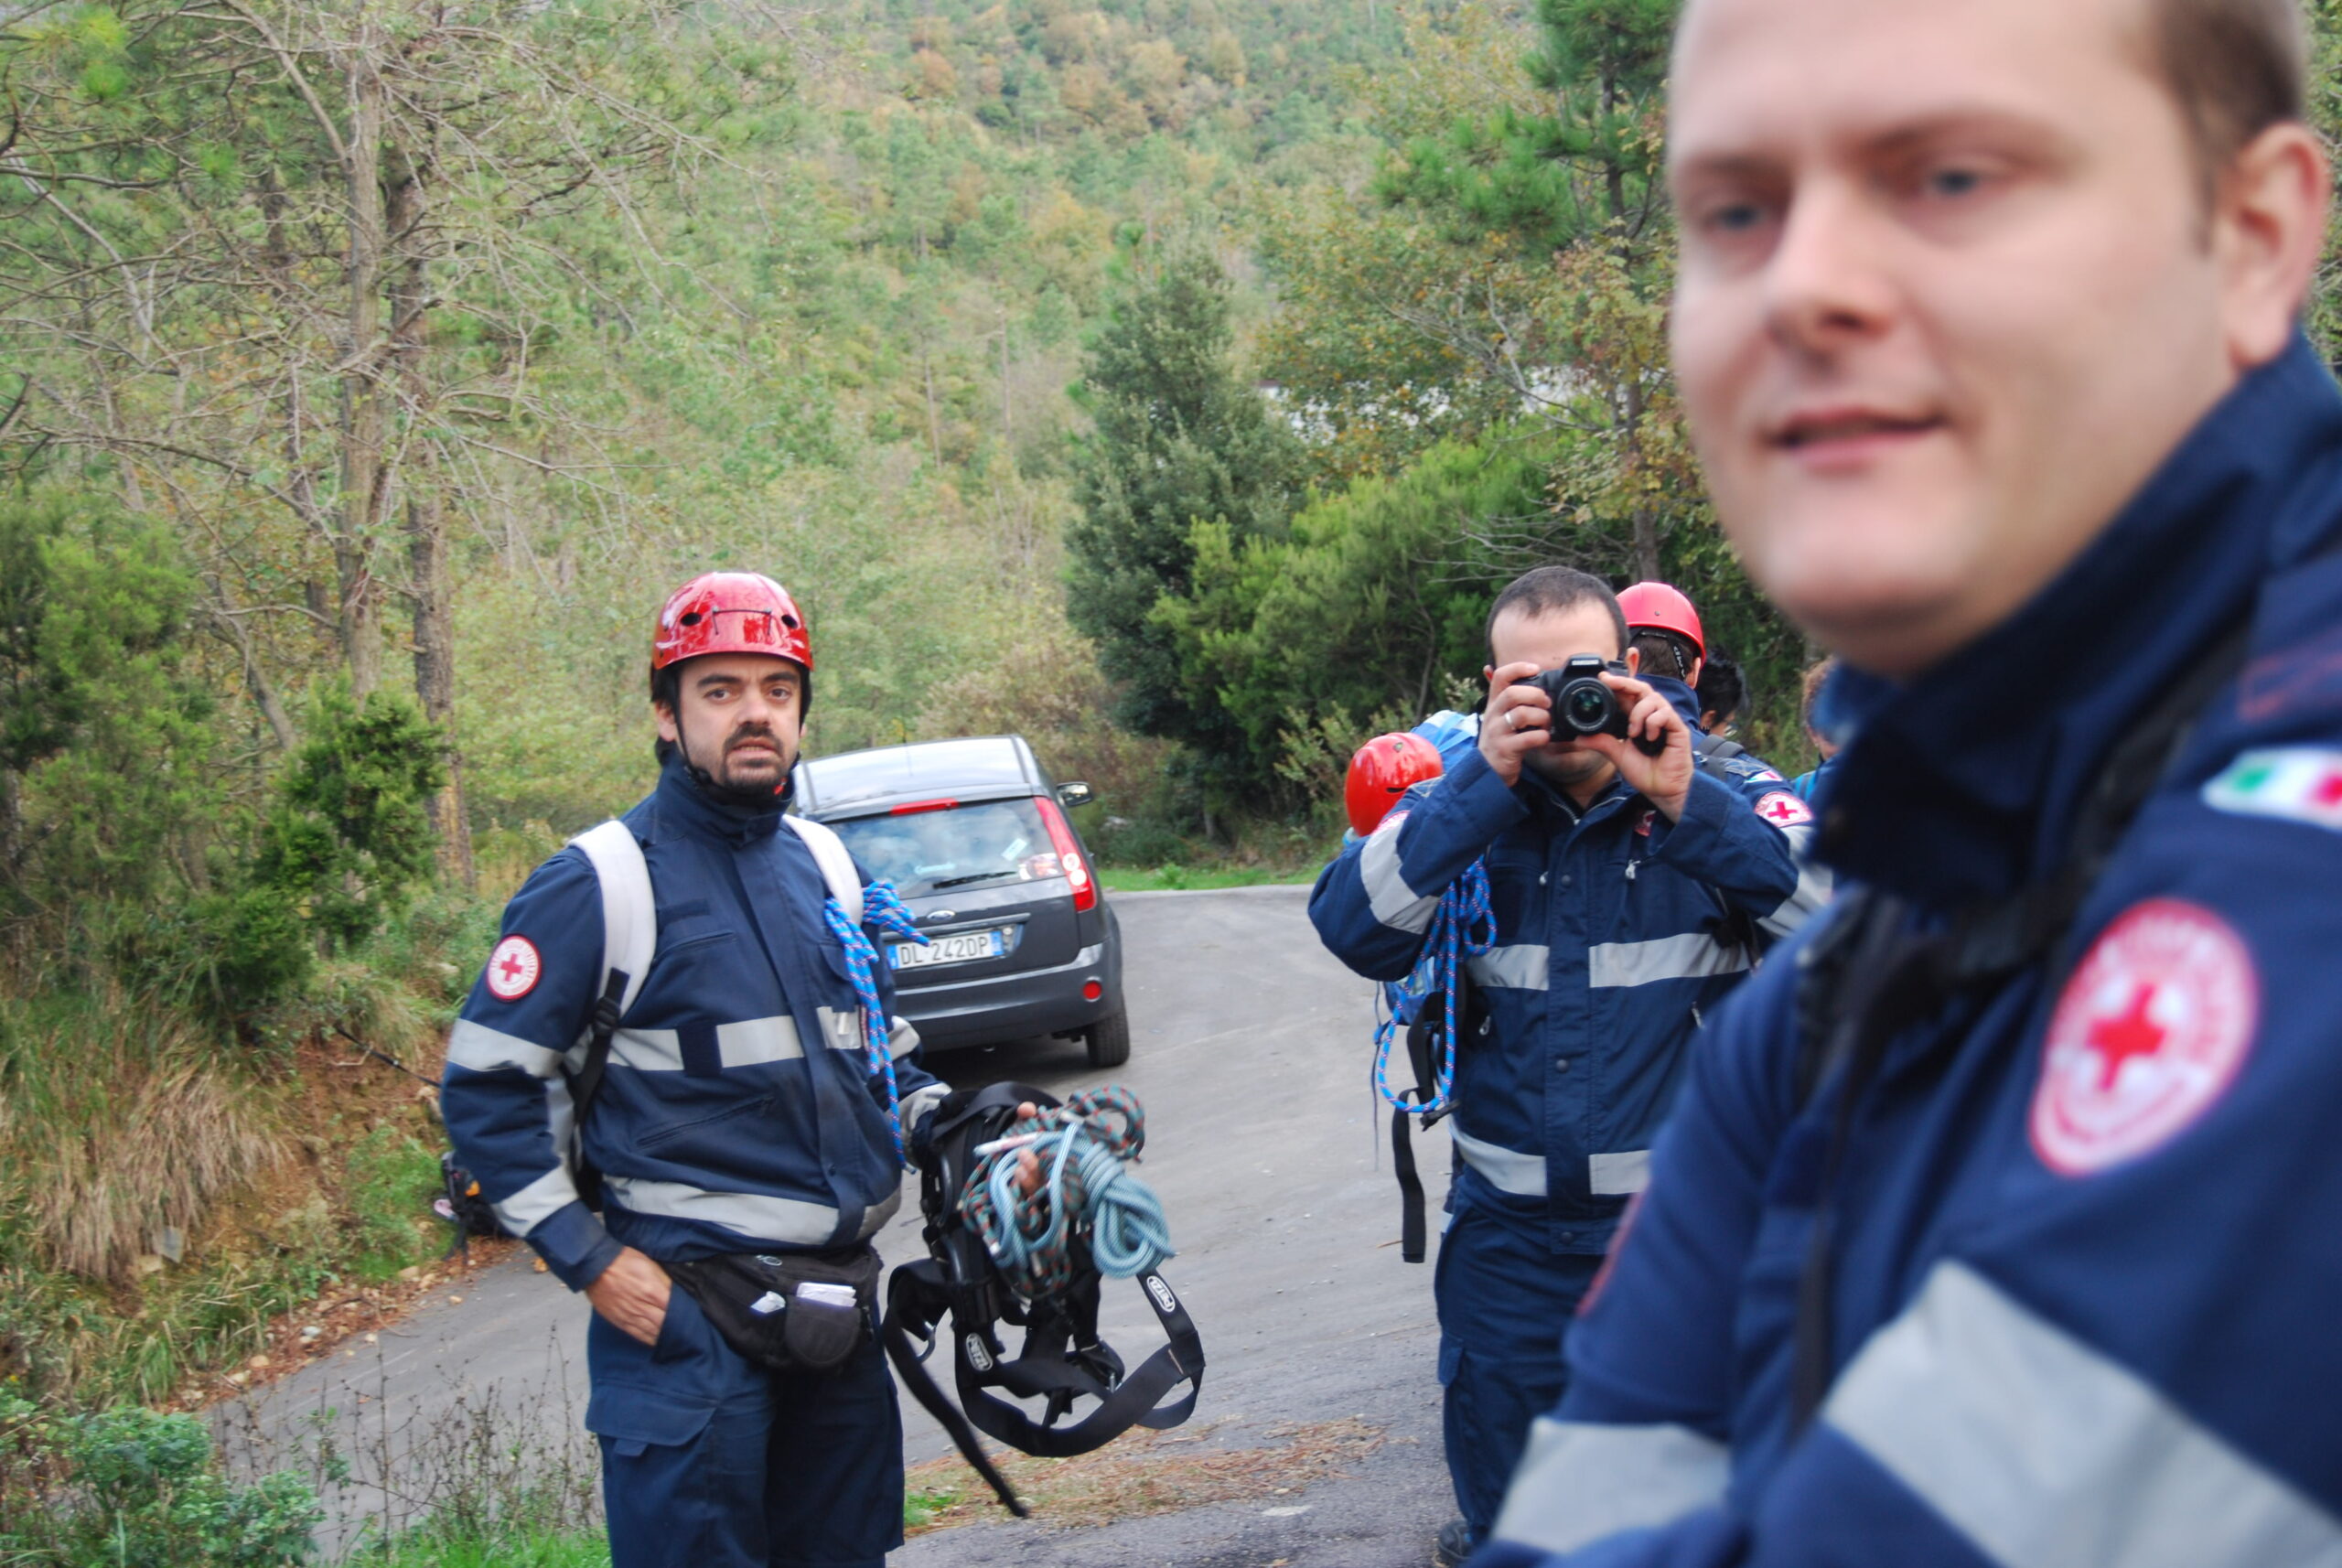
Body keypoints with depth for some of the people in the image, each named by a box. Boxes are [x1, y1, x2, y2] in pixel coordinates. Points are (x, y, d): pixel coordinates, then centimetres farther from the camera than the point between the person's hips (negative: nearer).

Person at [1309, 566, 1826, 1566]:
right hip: (1507, 1228, 2)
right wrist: (1487, 779, -20)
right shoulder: (1461, 807, 2)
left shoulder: (1719, 799, -2)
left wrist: (1684, 801, -24)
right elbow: (1355, 930, -14)